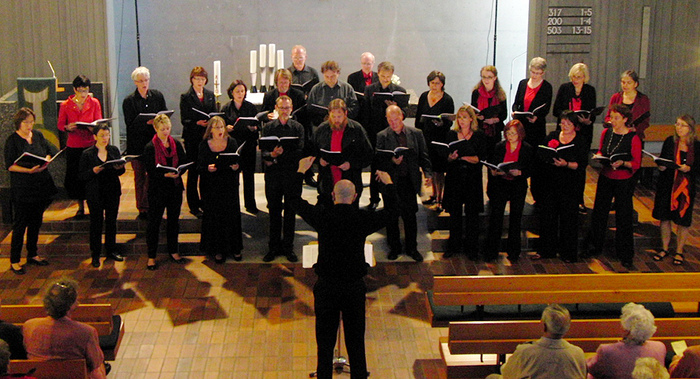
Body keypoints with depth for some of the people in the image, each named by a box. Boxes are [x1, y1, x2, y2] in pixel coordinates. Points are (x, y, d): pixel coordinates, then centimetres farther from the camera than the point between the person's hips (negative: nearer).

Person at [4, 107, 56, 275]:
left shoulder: (38, 135, 7)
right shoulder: (12, 141, -9)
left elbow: (50, 151, 13)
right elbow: (10, 166, -12)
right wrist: (28, 170, -26)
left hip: (41, 185, 6)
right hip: (22, 189, -6)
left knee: (36, 221, 15)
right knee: (20, 224, 0)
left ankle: (32, 254, 29)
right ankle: (14, 261, 9)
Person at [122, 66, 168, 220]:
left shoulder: (157, 96, 7)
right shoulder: (129, 101, 0)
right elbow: (130, 124, -8)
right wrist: (147, 122, -23)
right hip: (137, 144, -1)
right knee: (140, 177, 6)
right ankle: (142, 209, 13)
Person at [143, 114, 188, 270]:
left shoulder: (176, 144, 4)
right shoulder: (150, 148, -8)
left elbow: (184, 162, 6)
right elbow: (150, 170, -13)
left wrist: (178, 172, -14)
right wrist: (165, 174, -28)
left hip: (175, 187, 4)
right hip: (157, 189, -4)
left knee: (174, 220, 14)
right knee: (154, 222, 2)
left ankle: (173, 251, 28)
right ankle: (151, 256, 12)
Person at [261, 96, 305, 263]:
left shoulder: (298, 127, 3)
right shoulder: (268, 127, 7)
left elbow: (300, 152, -7)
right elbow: (263, 151, 0)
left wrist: (278, 156, -17)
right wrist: (271, 155, -23)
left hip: (292, 174, -1)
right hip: (273, 174, 1)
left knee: (290, 211, 4)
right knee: (274, 211, 7)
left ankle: (288, 247, 14)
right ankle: (273, 247, 16)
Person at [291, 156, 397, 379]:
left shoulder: (322, 216, -10)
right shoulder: (363, 219, -10)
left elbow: (296, 201, 6)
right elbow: (390, 211, 7)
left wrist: (301, 171, 18)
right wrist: (389, 183, 21)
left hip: (326, 286, 0)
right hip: (354, 286, 0)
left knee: (325, 337, 10)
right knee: (355, 337, 12)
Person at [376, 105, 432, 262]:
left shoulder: (416, 134, 3)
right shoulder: (382, 136, -2)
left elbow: (423, 156, 6)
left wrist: (428, 174, -8)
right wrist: (392, 162, -23)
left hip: (409, 182, 1)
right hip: (391, 182, -1)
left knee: (410, 216, 8)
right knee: (392, 217, 9)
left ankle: (411, 248, 23)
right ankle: (394, 247, 24)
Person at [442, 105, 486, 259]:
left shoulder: (479, 135, 2)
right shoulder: (451, 134, 8)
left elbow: (481, 158, -7)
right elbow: (446, 157, 3)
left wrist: (466, 157, -22)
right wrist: (452, 157, -18)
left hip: (473, 178, -2)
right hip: (454, 177, 2)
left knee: (472, 213, 1)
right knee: (455, 212, 6)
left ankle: (471, 247, 11)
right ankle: (454, 246, 17)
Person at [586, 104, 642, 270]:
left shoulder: (633, 138, -12)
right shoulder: (606, 133, 3)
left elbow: (636, 163, -11)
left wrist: (622, 163, -28)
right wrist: (598, 156, -6)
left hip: (624, 181, -5)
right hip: (605, 178, 5)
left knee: (623, 217, 2)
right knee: (599, 213, 11)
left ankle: (625, 256, 13)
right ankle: (595, 246, 29)